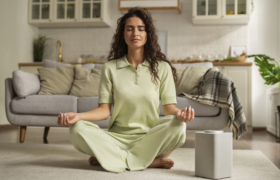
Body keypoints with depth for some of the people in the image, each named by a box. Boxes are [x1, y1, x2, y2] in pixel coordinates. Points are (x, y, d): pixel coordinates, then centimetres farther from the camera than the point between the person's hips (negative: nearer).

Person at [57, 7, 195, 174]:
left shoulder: (162, 67, 5)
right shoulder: (110, 68, 7)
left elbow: (169, 107, 0)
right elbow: (105, 109, 1)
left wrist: (179, 113, -24)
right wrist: (78, 116, -17)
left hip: (149, 137, 0)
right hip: (117, 137, 1)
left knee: (178, 127, -31)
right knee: (78, 129, -26)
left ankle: (114, 157, -19)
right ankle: (151, 161, -24)